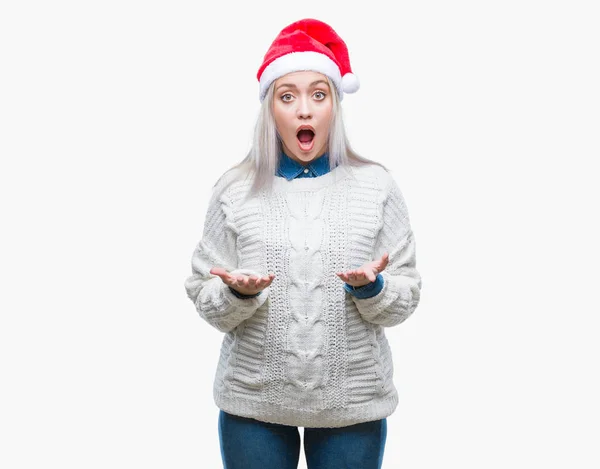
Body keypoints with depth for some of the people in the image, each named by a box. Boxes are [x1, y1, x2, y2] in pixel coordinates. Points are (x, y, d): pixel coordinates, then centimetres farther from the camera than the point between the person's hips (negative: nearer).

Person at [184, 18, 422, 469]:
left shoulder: (376, 184, -1)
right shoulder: (235, 189, -2)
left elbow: (406, 296, 1)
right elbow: (204, 299, 1)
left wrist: (372, 287, -19)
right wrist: (237, 293, -19)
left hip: (353, 403, 0)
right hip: (252, 402, 0)